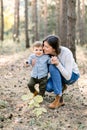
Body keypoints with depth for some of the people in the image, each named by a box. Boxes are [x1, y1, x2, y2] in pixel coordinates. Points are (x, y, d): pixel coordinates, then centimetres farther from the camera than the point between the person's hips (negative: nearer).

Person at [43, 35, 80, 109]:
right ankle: (61, 86, 10)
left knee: (53, 67, -32)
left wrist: (58, 64, -44)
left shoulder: (66, 53, -31)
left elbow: (68, 76, -31)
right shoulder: (48, 53, -17)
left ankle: (59, 99, -28)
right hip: (59, 75, 5)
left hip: (72, 75, -5)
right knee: (48, 87, -27)